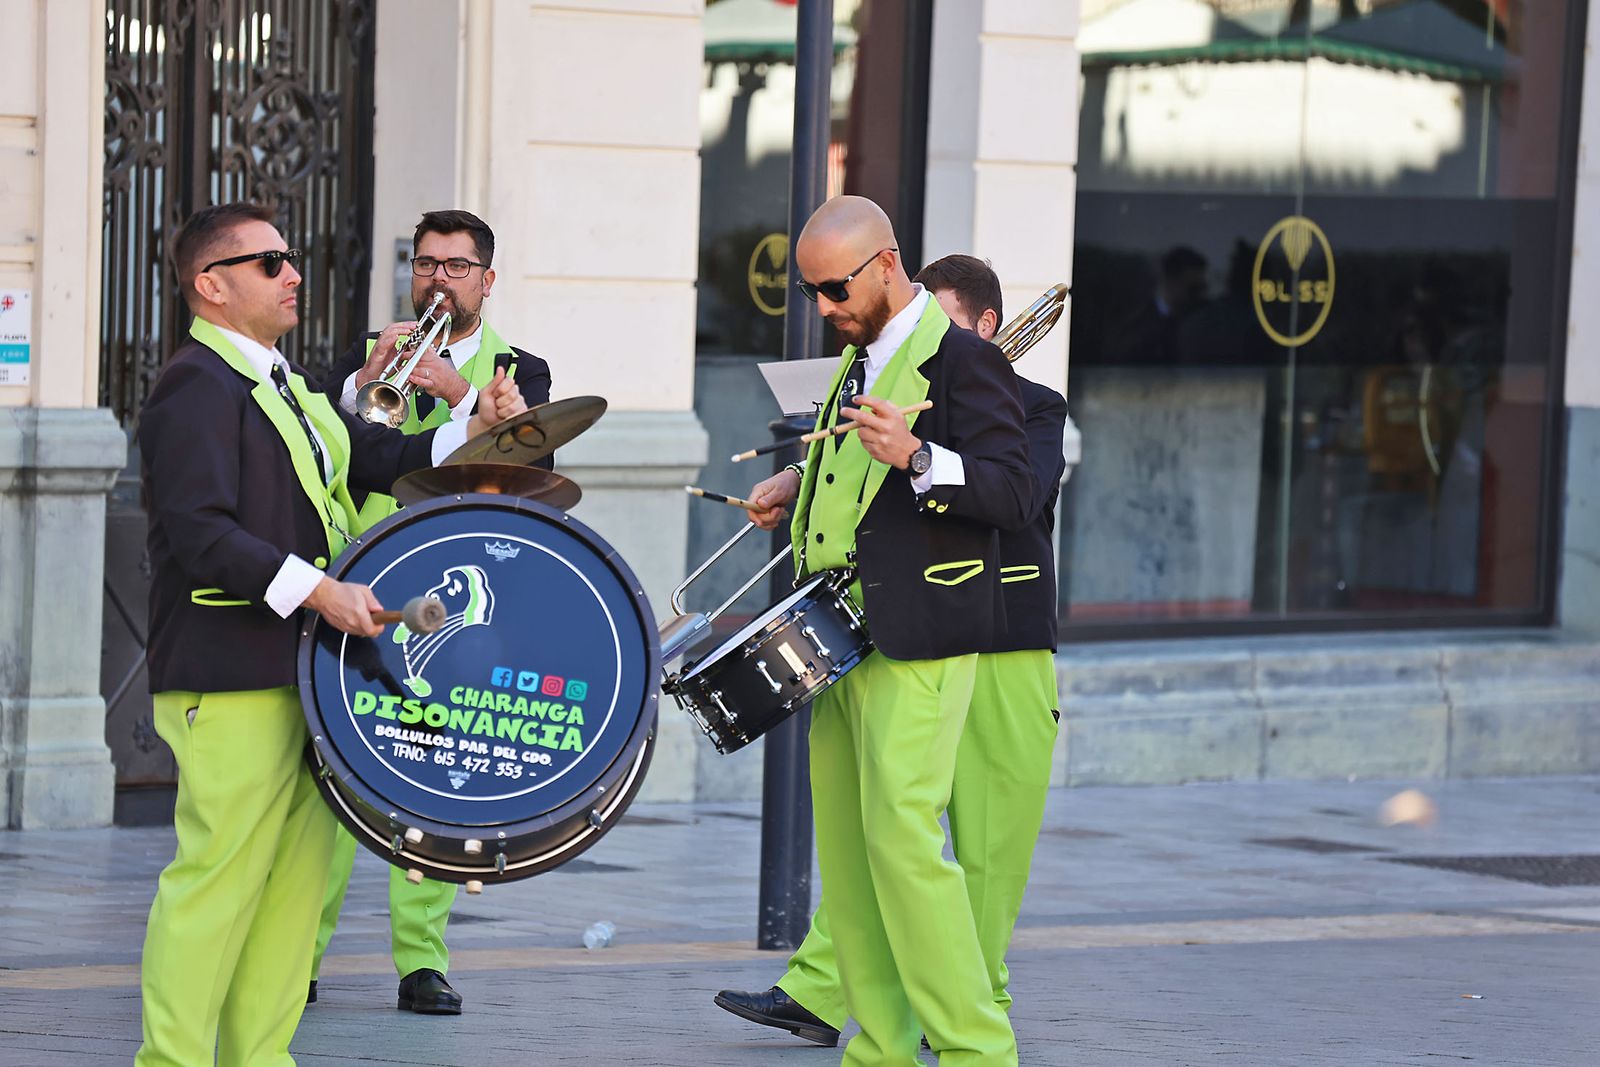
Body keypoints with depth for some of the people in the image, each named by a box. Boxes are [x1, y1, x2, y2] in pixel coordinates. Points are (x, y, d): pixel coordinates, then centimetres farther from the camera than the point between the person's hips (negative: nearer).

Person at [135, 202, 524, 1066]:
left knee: (297, 869, 10)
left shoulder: (280, 384, 22)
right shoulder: (197, 388, -11)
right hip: (232, 677, -10)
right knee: (220, 873, -9)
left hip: (300, 666, 10)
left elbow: (366, 459, 22)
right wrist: (317, 592, -27)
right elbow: (200, 532, -21)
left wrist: (474, 433, 7)